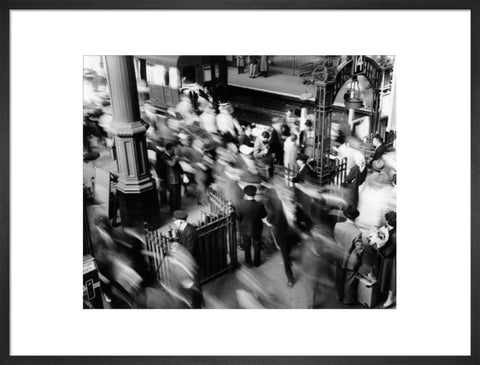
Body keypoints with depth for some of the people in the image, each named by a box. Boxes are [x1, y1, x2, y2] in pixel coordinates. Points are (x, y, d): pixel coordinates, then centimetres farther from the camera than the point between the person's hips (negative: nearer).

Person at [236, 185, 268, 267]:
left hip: (245, 229, 0)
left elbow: (238, 218, -13)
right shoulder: (259, 205, -27)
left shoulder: (240, 206, -29)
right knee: (257, 246, 25)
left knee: (247, 246, 25)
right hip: (257, 229, 0)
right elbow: (264, 215, -10)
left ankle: (248, 262, 42)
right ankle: (257, 262, 43)